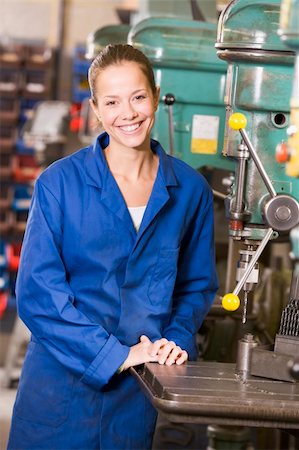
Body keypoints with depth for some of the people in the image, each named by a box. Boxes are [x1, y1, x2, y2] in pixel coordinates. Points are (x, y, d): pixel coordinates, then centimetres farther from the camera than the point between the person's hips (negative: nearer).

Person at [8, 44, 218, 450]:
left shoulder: (190, 189, 2)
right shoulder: (59, 183, -6)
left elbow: (198, 284, 12)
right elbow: (37, 291, -10)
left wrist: (176, 340, -6)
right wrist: (116, 354, -16)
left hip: (140, 390, 2)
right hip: (63, 382, -2)